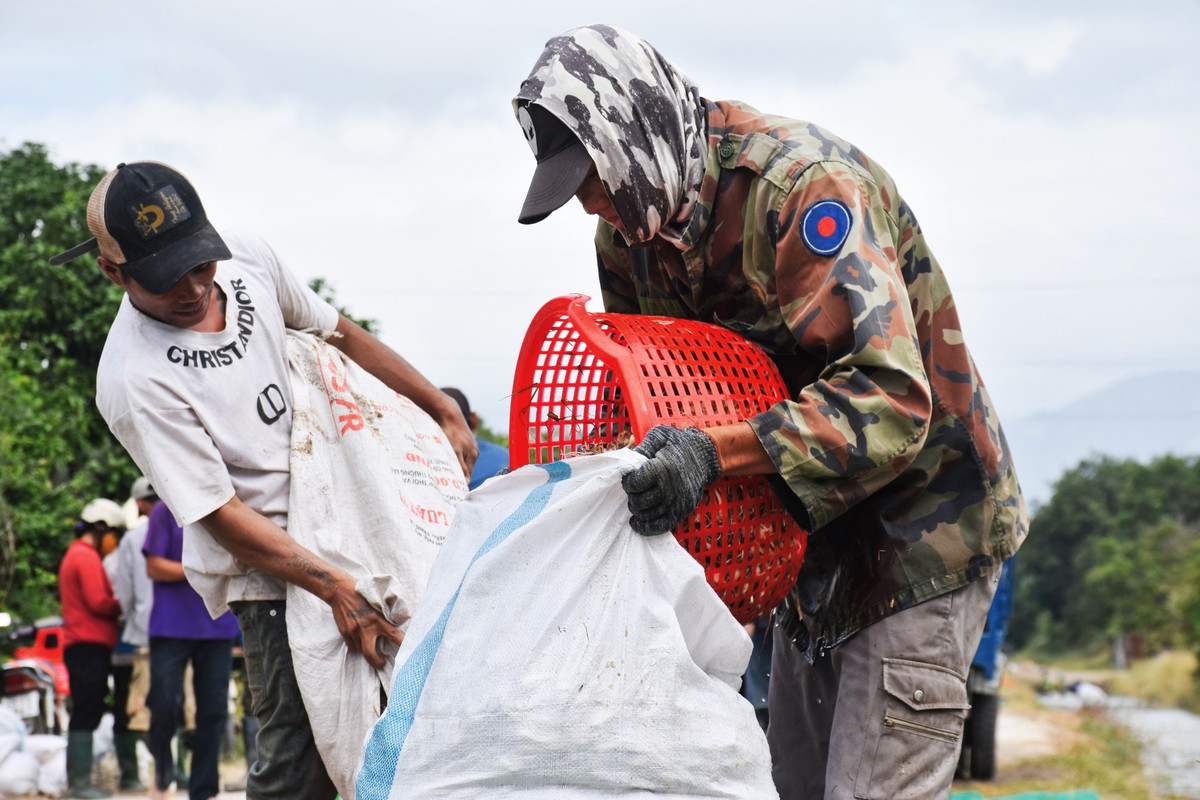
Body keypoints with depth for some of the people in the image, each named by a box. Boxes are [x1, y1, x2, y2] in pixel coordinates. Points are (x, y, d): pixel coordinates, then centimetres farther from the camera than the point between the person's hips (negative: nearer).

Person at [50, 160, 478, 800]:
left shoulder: (247, 257, -4)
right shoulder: (131, 381, -24)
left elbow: (338, 336, 13)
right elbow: (220, 514, -21)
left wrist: (445, 411, 16)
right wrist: (335, 588, -27)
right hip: (267, 570, -7)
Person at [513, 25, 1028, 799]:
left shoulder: (809, 184, -28)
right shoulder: (629, 232, 0)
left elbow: (892, 397, -37)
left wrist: (715, 451, -47)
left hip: (920, 522, -9)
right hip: (816, 532, 9)